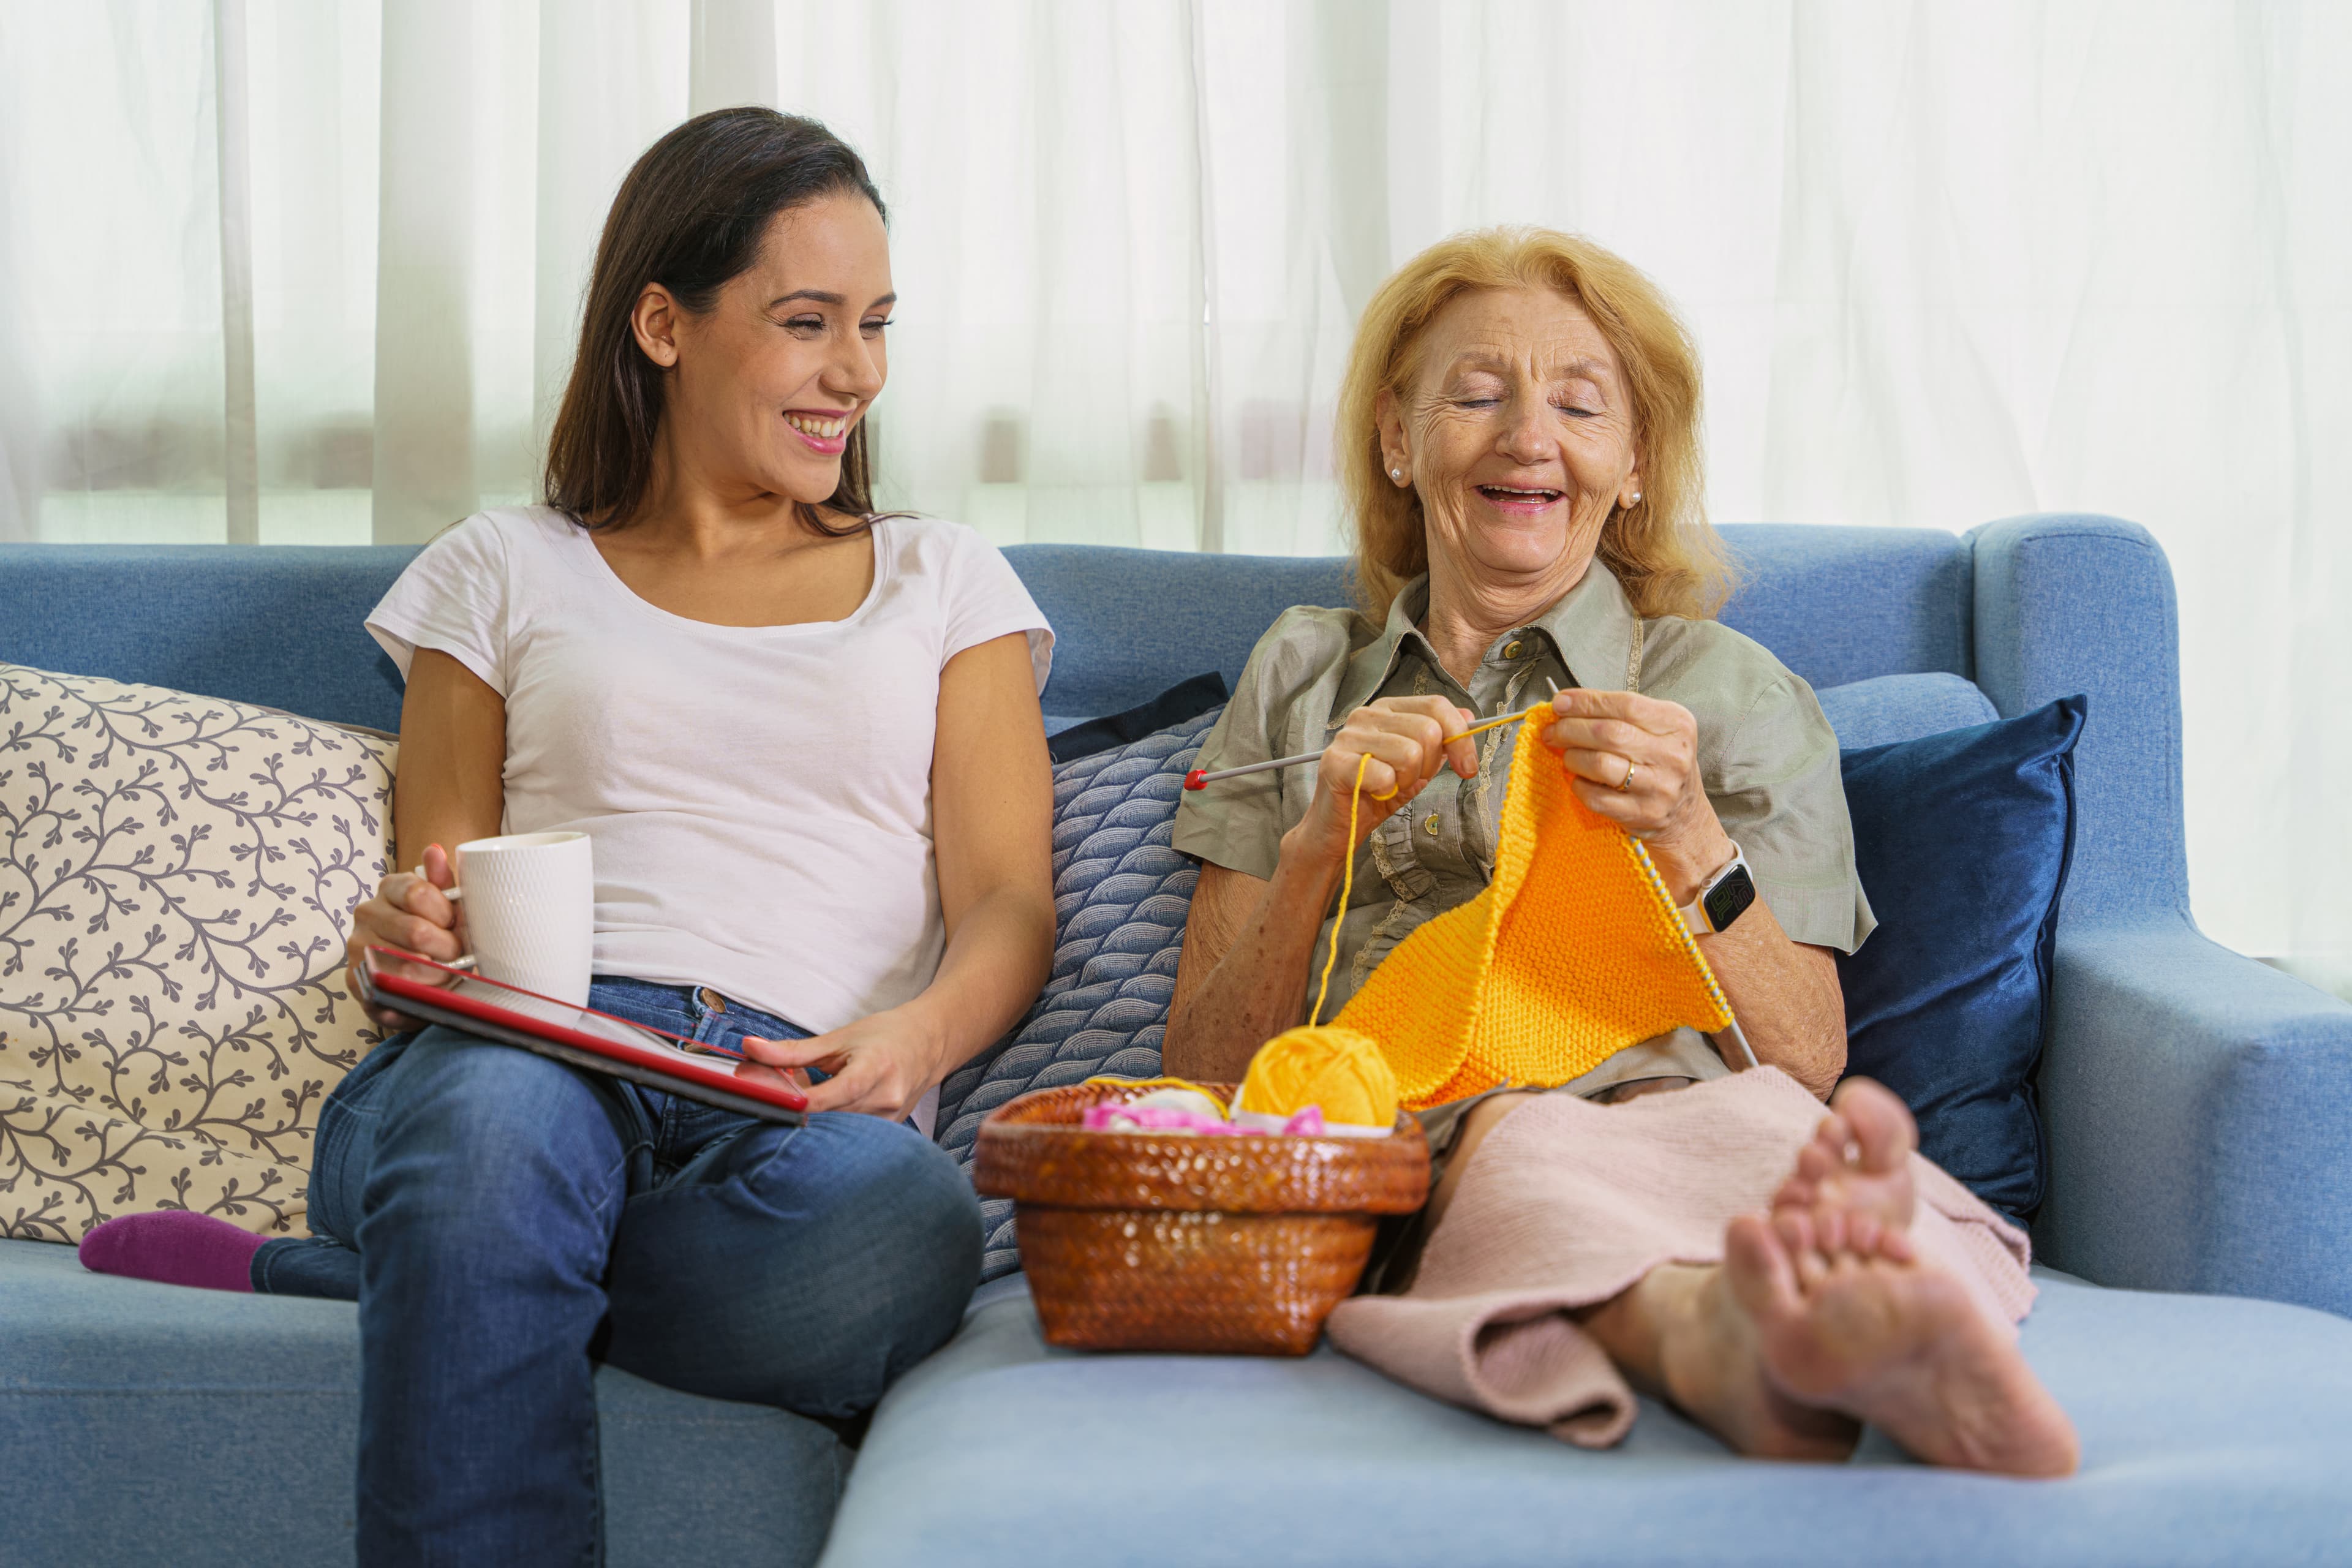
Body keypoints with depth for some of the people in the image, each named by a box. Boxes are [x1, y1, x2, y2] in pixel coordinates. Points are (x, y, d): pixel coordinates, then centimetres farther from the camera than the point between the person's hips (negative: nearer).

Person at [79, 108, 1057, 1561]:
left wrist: (918, 1035, -11)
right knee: (495, 1119, -42)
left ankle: (312, 1276, -23)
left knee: (905, 1221, -39)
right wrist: (404, 934, -10)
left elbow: (1008, 909, 13)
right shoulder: (506, 575, 23)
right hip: (532, 1051, -1)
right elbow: (428, 900, 17)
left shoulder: (945, 584, 25)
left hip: (804, 1103, 1)